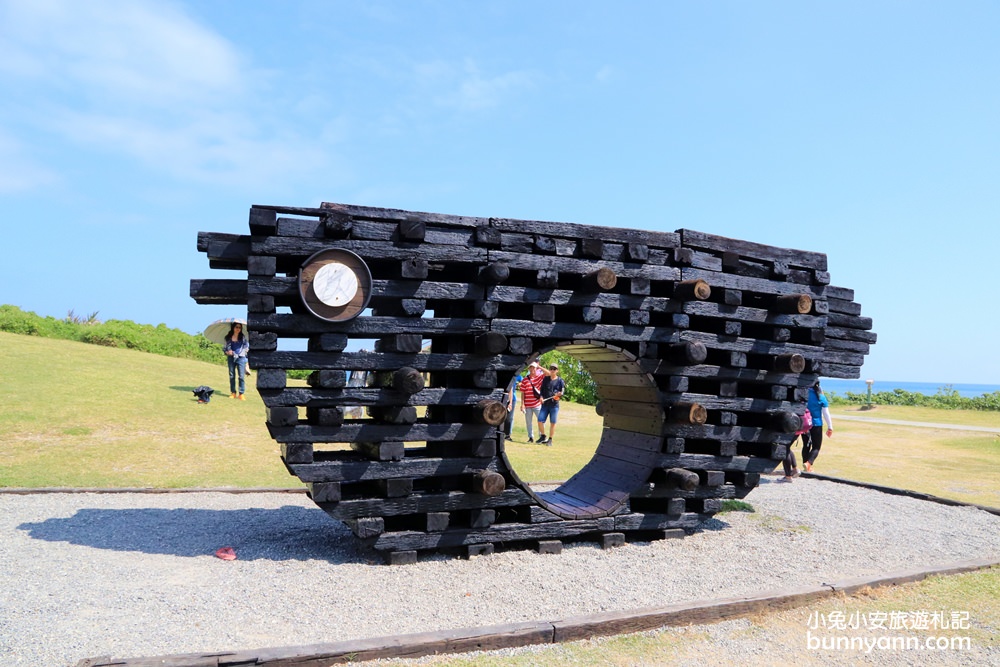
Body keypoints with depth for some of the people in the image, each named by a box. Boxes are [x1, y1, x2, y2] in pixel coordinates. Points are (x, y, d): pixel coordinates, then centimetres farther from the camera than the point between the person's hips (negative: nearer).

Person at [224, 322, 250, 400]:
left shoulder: (243, 337, 4)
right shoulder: (228, 338, 4)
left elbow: (247, 346, 16)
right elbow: (224, 347, 10)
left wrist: (245, 350, -1)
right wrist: (227, 352, -8)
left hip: (241, 358, -1)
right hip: (231, 358, 2)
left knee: (242, 376, -7)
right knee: (232, 376, 6)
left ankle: (241, 394, -3)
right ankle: (233, 393, 16)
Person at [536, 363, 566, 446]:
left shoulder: (560, 381, 3)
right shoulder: (545, 379, 12)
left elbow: (562, 392, 0)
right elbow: (542, 389, 12)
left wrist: (559, 394, -22)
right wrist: (541, 397, -5)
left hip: (554, 405, -2)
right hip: (545, 404, 3)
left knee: (553, 422, 0)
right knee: (540, 421, -4)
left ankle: (550, 439, 11)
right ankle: (543, 436, 17)